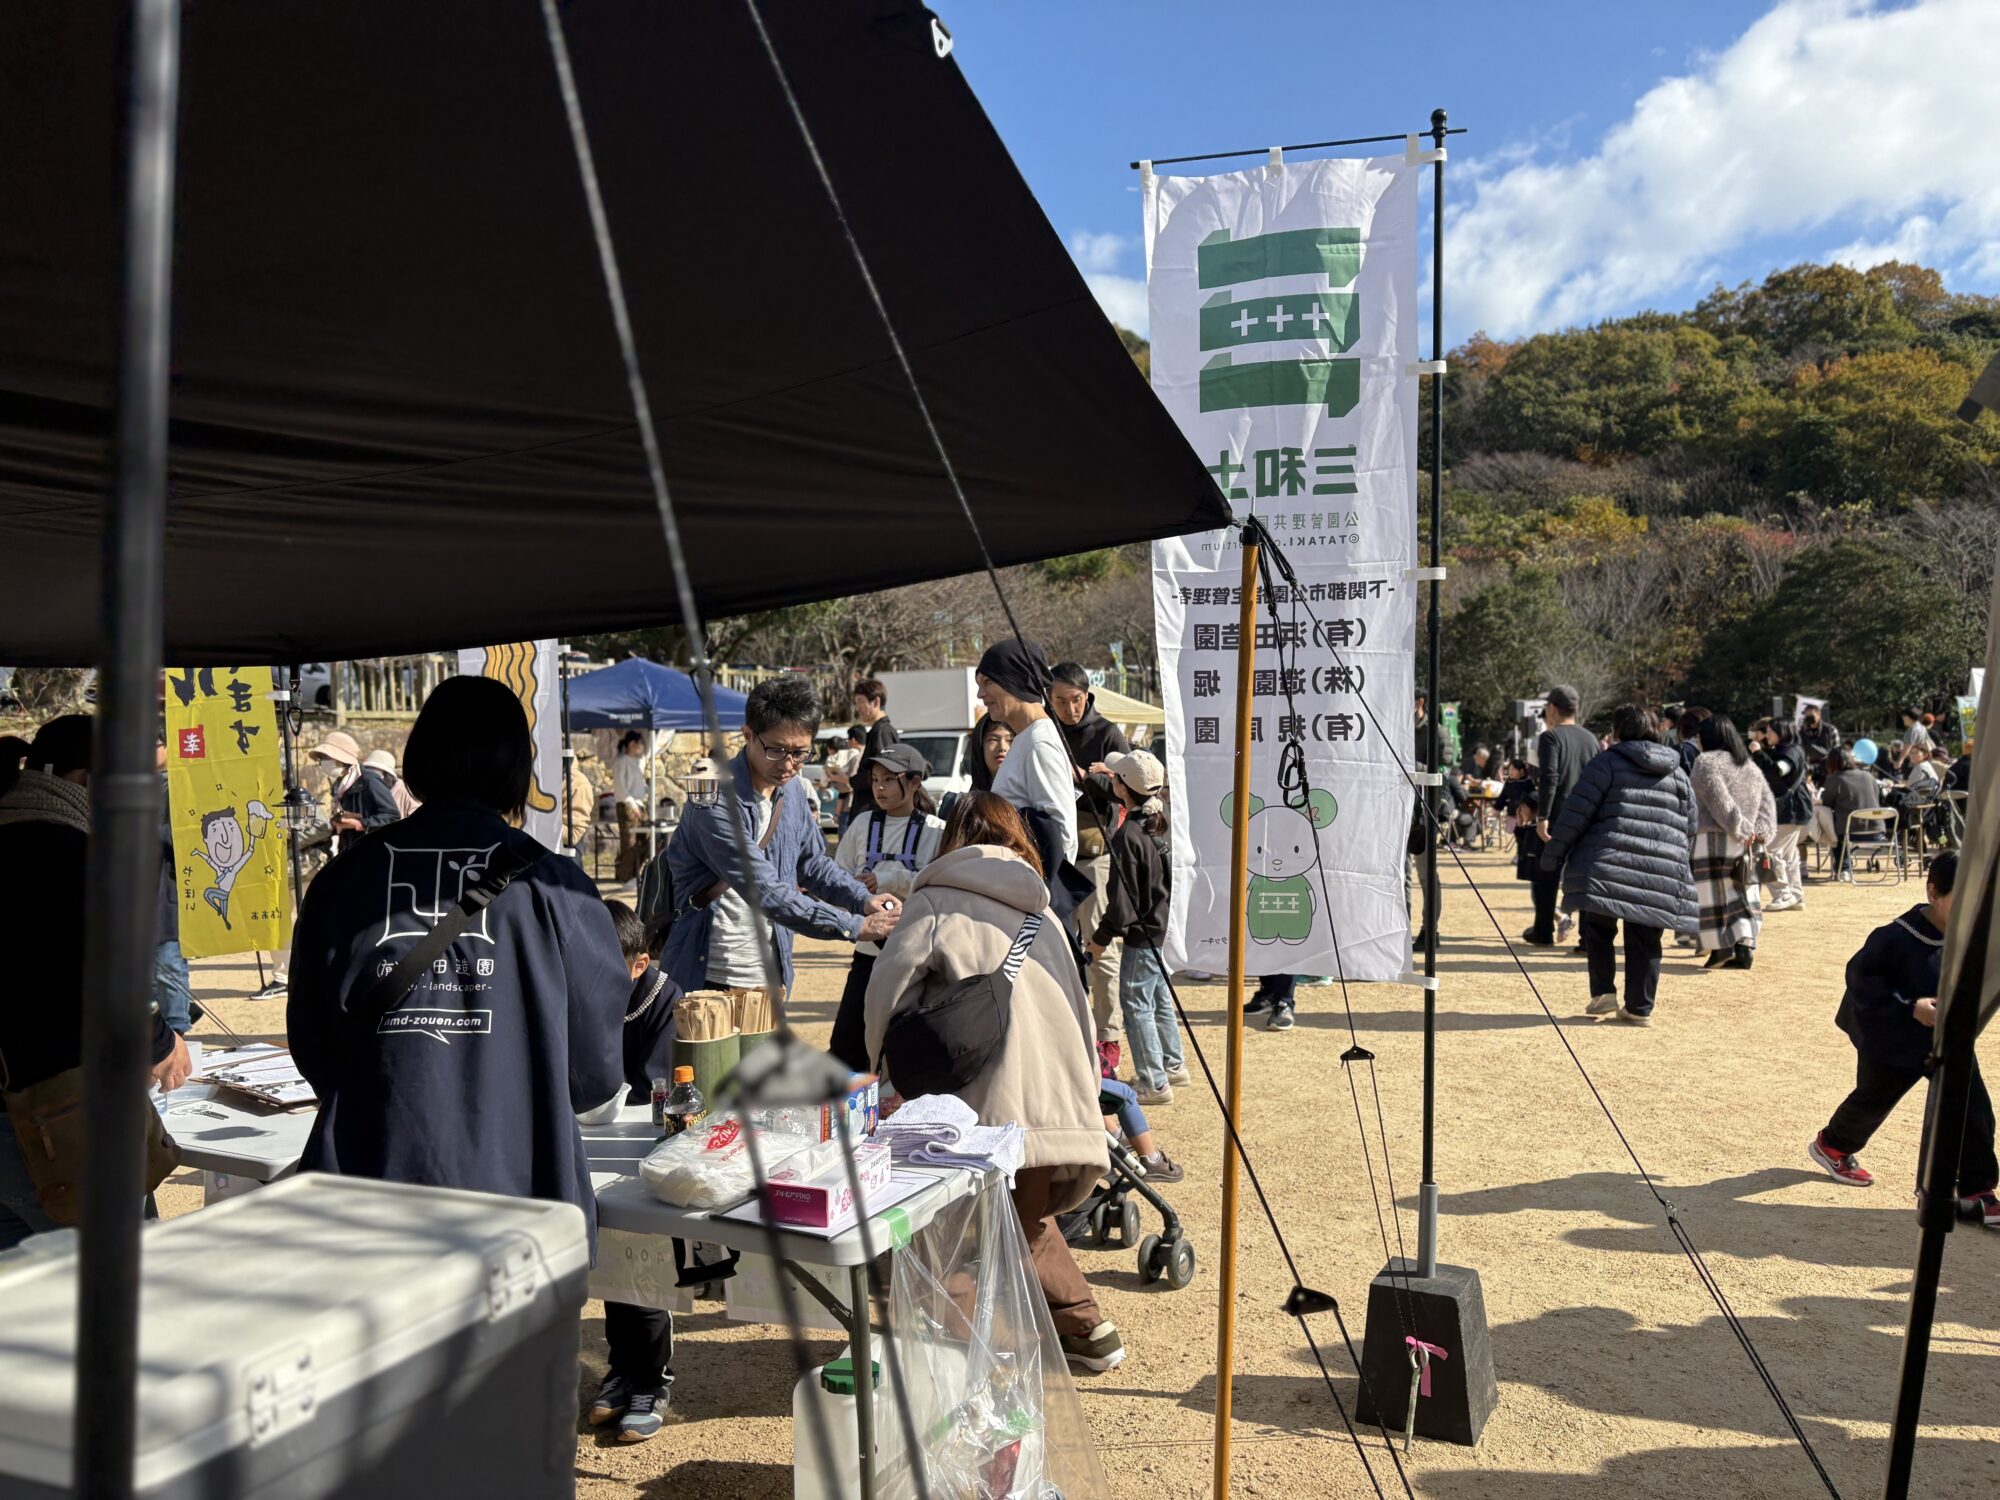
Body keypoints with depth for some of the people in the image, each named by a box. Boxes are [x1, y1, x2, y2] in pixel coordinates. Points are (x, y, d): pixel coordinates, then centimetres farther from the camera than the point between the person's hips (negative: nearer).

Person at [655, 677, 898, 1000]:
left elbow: (813, 863, 15)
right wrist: (854, 927, -29)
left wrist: (864, 900, -5)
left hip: (769, 977, 7)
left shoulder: (793, 790, 3)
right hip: (707, 978, -7)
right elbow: (766, 892, -28)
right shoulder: (717, 801, -22)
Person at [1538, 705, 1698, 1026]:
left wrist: (1553, 854, -2)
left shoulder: (1607, 763, 1)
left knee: (1599, 927, 11)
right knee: (1644, 940, 9)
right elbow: (1689, 828, 20)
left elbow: (1577, 812, -5)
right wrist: (1674, 859, 29)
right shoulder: (1678, 774, 19)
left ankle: (1603, 992, 3)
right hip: (1662, 874, 4)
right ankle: (1640, 1007, 11)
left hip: (1609, 865, -4)